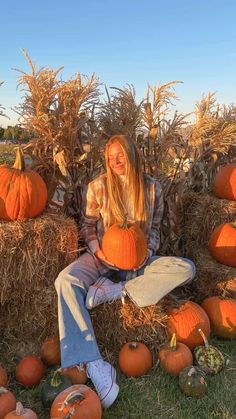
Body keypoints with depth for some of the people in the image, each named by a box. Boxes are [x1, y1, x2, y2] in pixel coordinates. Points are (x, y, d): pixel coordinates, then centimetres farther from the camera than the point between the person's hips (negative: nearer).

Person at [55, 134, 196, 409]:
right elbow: (88, 226, 4)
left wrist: (148, 253, -11)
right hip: (104, 256, -1)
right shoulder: (97, 187, -4)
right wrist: (98, 252, -14)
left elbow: (154, 228, 8)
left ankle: (111, 289, -25)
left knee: (187, 267, -22)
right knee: (66, 281, -31)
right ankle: (94, 365, -36)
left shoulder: (152, 187, 1)